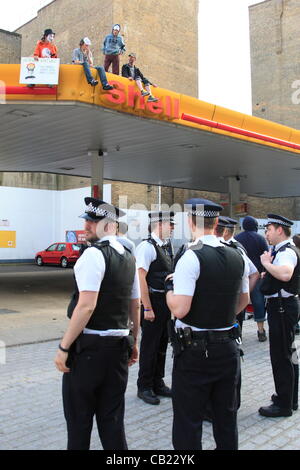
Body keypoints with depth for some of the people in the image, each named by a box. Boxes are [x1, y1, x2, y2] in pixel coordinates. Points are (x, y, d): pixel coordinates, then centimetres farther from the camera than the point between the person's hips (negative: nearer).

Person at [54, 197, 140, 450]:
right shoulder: (128, 257, 10)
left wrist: (64, 347, -15)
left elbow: (86, 306, -21)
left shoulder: (94, 253, -15)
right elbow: (135, 306, 16)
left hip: (88, 345, -7)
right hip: (119, 345, 8)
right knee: (112, 417, 16)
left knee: (79, 418, 8)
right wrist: (133, 342, 25)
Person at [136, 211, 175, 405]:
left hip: (166, 302, 9)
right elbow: (141, 278, -20)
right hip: (153, 302, -9)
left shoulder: (165, 247, 12)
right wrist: (148, 308, -21)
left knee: (162, 344, 17)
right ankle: (144, 387, 18)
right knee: (149, 345, 3)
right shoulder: (147, 246, -15)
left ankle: (158, 383, 32)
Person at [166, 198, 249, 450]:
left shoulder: (191, 257, -18)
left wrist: (169, 285, -5)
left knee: (188, 422, 6)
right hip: (229, 347, 7)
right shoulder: (237, 257, 3)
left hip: (195, 350, -6)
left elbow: (179, 309, -24)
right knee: (226, 417, 20)